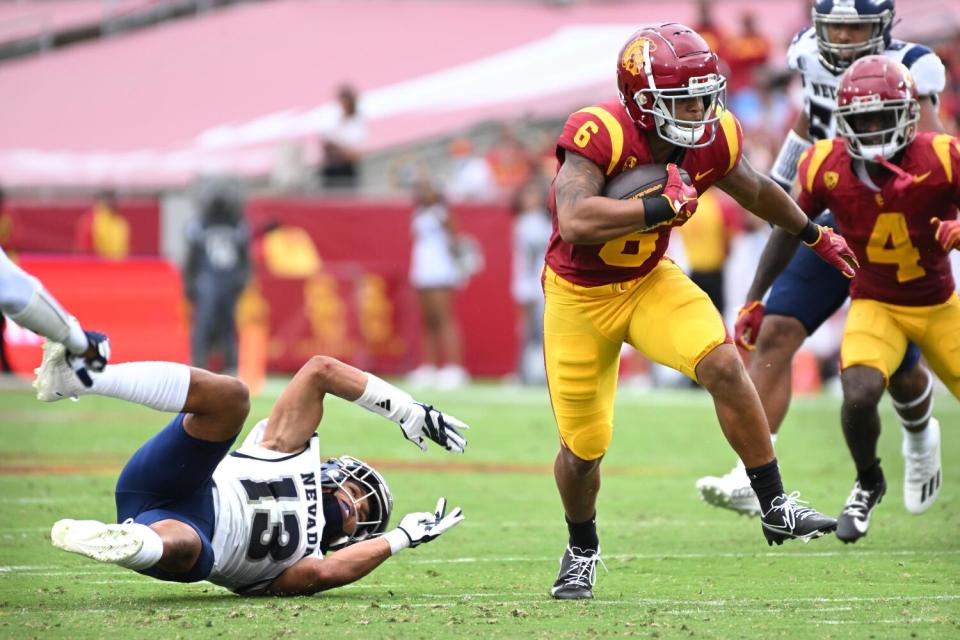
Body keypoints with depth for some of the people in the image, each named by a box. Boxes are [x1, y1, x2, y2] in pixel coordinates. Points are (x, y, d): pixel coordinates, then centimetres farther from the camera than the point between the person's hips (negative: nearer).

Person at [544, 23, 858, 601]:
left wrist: (816, 235, 24)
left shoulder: (713, 140, -13)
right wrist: (664, 206, -41)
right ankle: (582, 550, 35)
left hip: (650, 282, 3)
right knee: (584, 446, 5)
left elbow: (754, 190, 10)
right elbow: (575, 223, -44)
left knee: (723, 365, -23)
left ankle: (777, 509, -13)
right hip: (579, 297, -3)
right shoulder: (599, 135, -30)